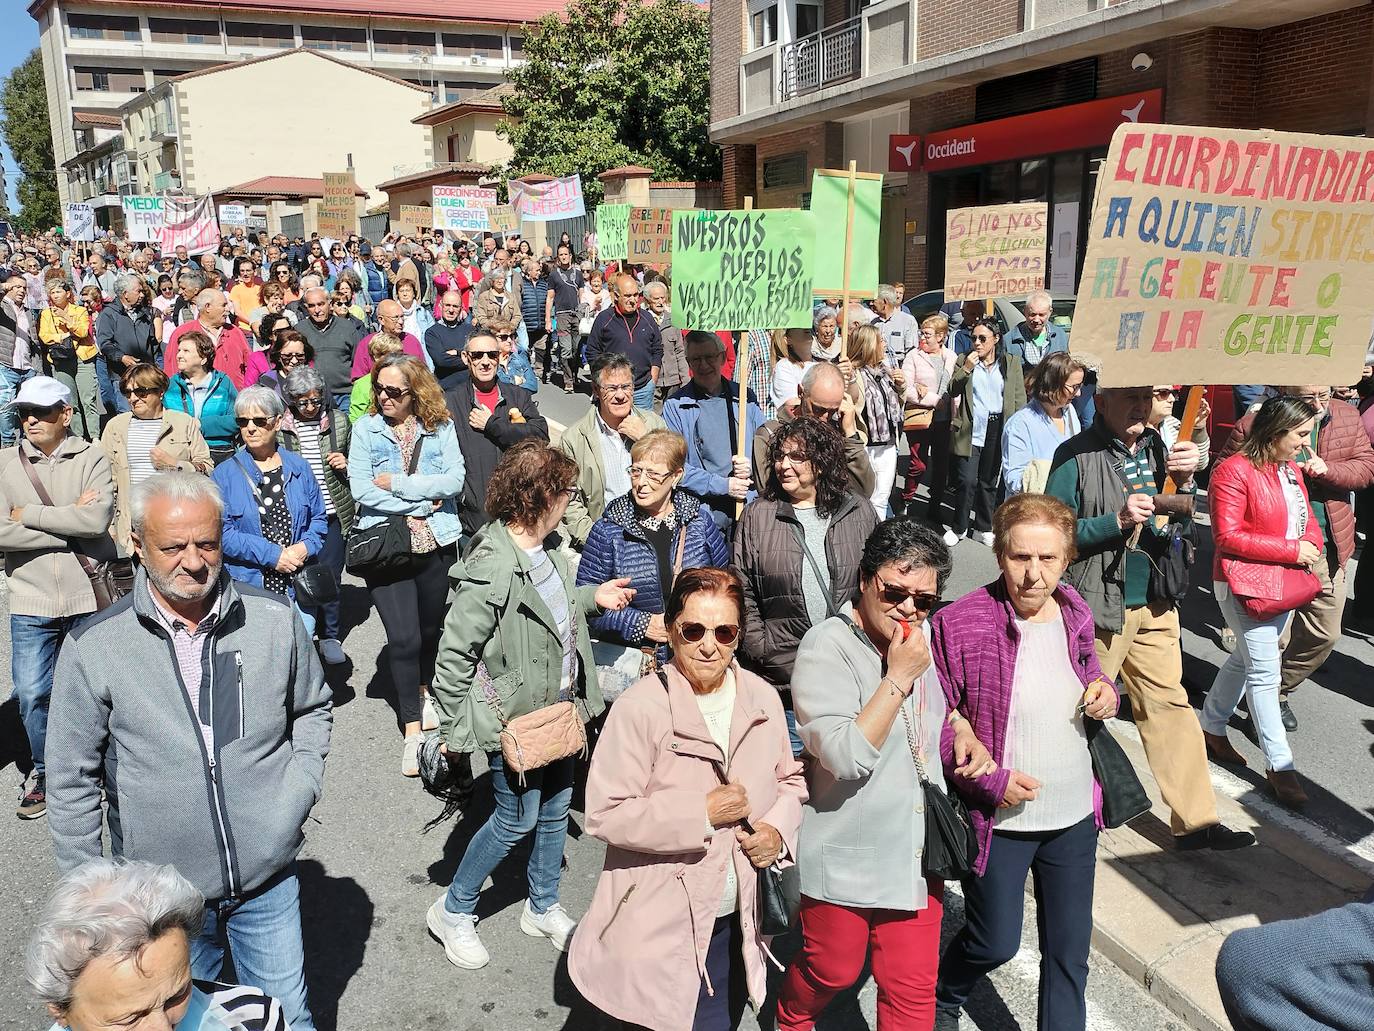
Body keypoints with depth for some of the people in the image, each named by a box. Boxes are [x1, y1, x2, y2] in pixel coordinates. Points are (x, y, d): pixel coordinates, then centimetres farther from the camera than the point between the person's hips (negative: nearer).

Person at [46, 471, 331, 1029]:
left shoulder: (274, 618, -9)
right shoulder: (93, 648, -13)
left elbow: (313, 709, 8)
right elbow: (72, 782, -3)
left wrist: (299, 793, -4)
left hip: (268, 880, 1)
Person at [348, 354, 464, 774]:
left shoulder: (440, 427, 2)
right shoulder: (365, 428, 0)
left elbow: (454, 480, -10)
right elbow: (360, 488, -10)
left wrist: (396, 483, -13)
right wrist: (423, 501, -11)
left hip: (436, 542, 2)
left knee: (430, 629, 17)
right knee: (403, 637, -7)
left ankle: (422, 691, 46)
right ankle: (412, 730, 6)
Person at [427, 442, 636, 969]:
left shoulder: (543, 554, -1)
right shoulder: (491, 571, -28)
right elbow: (453, 657, -22)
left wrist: (592, 597, 7)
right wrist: (456, 732, -15)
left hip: (559, 708, 8)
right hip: (516, 719, -8)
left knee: (556, 808, 20)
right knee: (516, 818, 6)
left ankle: (544, 907, 41)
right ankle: (453, 911, 29)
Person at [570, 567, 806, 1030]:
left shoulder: (762, 700, -2)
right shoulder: (641, 708, -19)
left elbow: (790, 779, 12)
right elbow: (604, 815, -21)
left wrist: (778, 829, -8)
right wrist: (702, 813, -23)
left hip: (737, 922, 5)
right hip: (662, 929, -5)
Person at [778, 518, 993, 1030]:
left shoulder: (923, 636, 2)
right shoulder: (826, 648, -20)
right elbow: (846, 757, -28)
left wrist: (964, 733, 4)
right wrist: (898, 676, -27)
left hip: (916, 849, 5)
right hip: (846, 856, -5)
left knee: (913, 988, 10)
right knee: (833, 970, 16)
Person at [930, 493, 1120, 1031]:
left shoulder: (1075, 613, -3)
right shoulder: (958, 625, -21)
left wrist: (1106, 693, -7)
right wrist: (991, 781, -21)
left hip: (1075, 814, 5)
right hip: (1000, 819, -5)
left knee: (1070, 949, 17)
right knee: (995, 944, 11)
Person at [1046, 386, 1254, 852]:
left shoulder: (1156, 449, 8)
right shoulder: (1076, 456, -11)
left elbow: (1178, 524, 13)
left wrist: (1184, 482, -5)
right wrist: (1118, 521, -22)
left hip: (1154, 603, 6)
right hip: (1098, 607, -6)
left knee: (1169, 705, 10)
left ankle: (1195, 820, 17)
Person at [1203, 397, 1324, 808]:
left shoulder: (1291, 469, 10)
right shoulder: (1233, 472, -17)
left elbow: (1307, 518, 18)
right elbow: (1228, 537, -21)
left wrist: (1312, 543, -6)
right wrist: (1291, 549, -20)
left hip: (1282, 581, 9)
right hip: (1245, 584, -9)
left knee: (1245, 659, 18)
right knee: (1265, 670, -5)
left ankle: (1212, 727, 35)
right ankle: (1279, 765, 2)